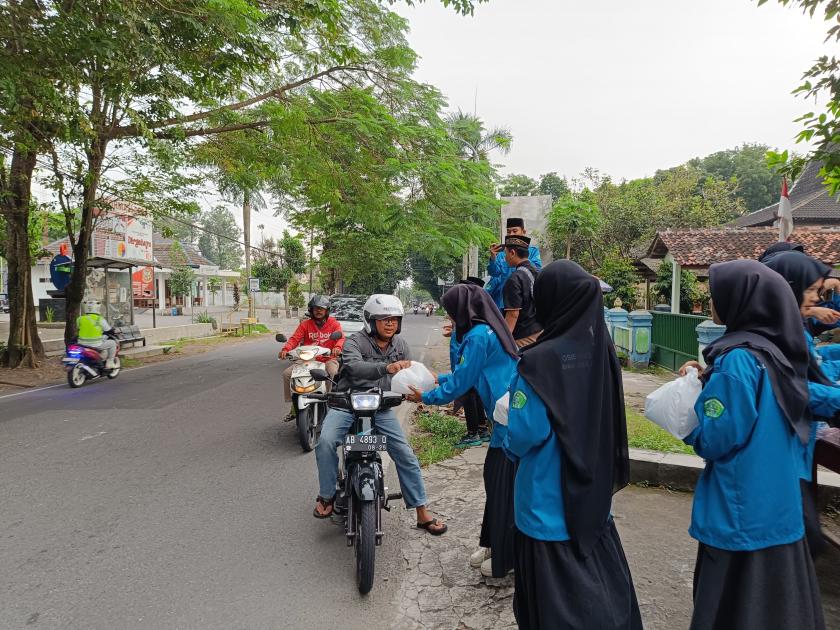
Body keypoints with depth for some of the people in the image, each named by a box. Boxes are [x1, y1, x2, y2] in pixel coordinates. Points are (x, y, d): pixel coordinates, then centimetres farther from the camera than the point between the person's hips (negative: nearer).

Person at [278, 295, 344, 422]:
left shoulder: (334, 323, 5)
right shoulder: (306, 324, 11)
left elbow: (341, 337, -10)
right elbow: (295, 338, 0)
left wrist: (337, 347, -35)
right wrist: (285, 349, -20)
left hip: (328, 359, -3)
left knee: (333, 373, -36)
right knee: (287, 373, -12)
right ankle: (293, 406, -3)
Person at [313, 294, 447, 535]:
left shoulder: (400, 345, 4)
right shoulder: (355, 341, -13)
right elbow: (354, 366, -34)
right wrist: (386, 367, -51)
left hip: (381, 408, 3)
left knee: (406, 456, -4)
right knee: (326, 441, -27)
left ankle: (422, 513, 9)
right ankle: (327, 496, -5)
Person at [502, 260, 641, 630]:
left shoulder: (540, 360, -23)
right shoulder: (602, 351, -4)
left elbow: (525, 434, -19)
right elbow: (608, 424, 8)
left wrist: (508, 439, 2)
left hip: (551, 506, -6)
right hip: (594, 498, 6)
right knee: (605, 596, 22)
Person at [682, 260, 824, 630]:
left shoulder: (738, 359, -23)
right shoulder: (780, 351, 4)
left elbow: (714, 440, -21)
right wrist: (708, 382, 7)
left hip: (742, 512, -8)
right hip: (777, 506, 8)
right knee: (774, 598, 21)